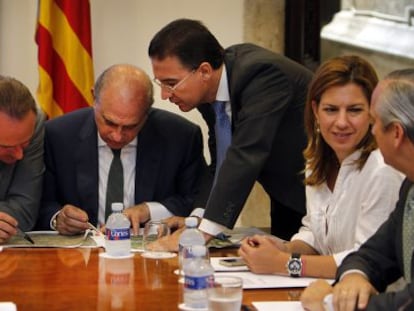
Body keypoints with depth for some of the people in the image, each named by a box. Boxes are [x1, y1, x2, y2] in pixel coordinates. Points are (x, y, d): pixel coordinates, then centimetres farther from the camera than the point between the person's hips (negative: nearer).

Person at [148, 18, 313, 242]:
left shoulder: (263, 74, -29)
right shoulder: (209, 91, -5)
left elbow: (246, 156, -36)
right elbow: (220, 164, 1)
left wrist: (204, 230, -39)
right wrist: (196, 218, -15)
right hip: (286, 198, 7)